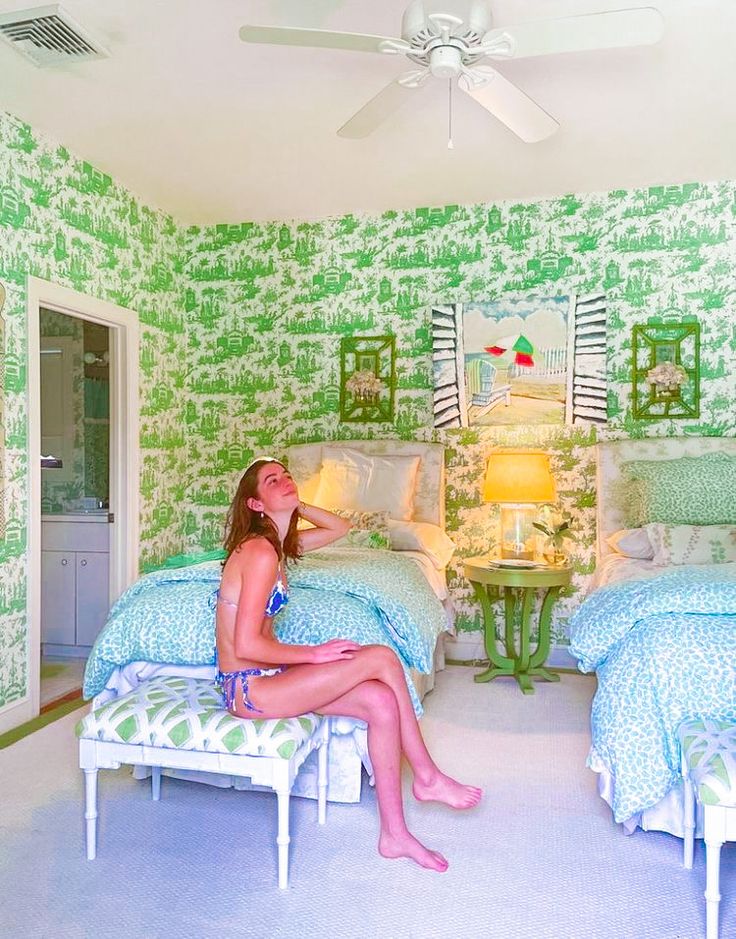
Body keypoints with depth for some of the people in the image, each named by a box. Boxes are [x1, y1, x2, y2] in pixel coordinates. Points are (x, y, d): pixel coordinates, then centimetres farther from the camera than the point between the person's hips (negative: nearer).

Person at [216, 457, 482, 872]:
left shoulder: (278, 542, 7)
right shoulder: (260, 552, -21)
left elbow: (341, 527, 19)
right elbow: (245, 645, -23)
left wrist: (297, 504, 5)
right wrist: (316, 653, -15)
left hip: (265, 677, 9)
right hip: (247, 689, -9)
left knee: (381, 702, -7)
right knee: (382, 658, -15)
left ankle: (394, 833, 3)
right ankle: (427, 777, 3)